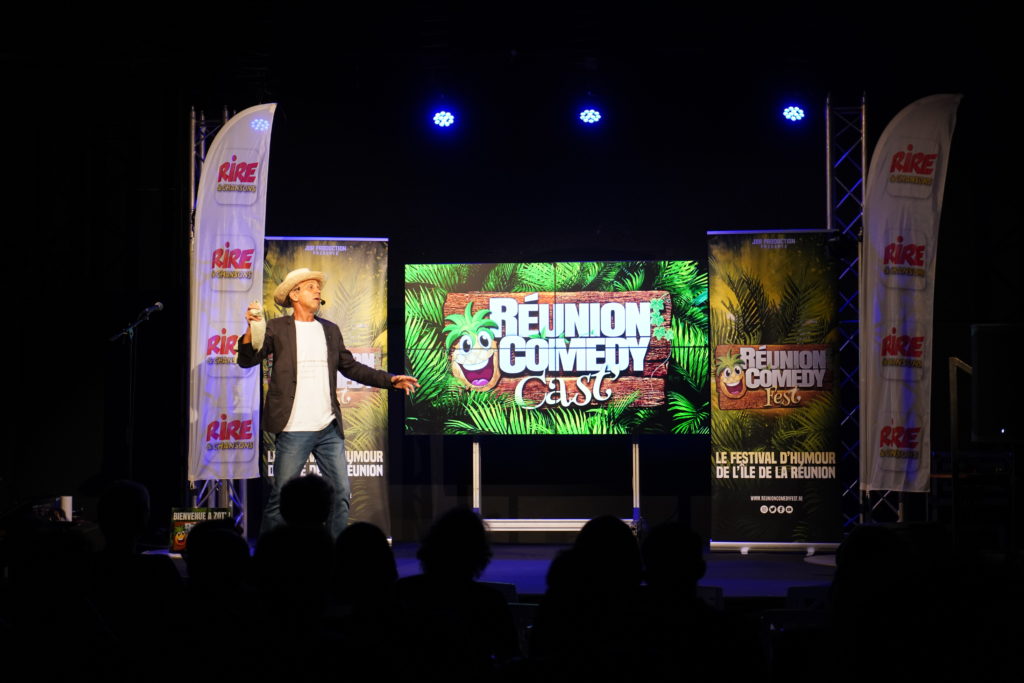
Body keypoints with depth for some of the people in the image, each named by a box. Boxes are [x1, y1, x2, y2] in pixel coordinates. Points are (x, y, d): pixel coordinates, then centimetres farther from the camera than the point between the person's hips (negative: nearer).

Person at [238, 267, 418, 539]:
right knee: (281, 496, -1)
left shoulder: (330, 330, 14)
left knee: (340, 494, 5)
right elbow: (247, 360, -8)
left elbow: (351, 367, 19)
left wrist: (390, 380, 9)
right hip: (294, 431, -5)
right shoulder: (277, 329, -1)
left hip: (329, 429, 5)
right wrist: (251, 329, -25)